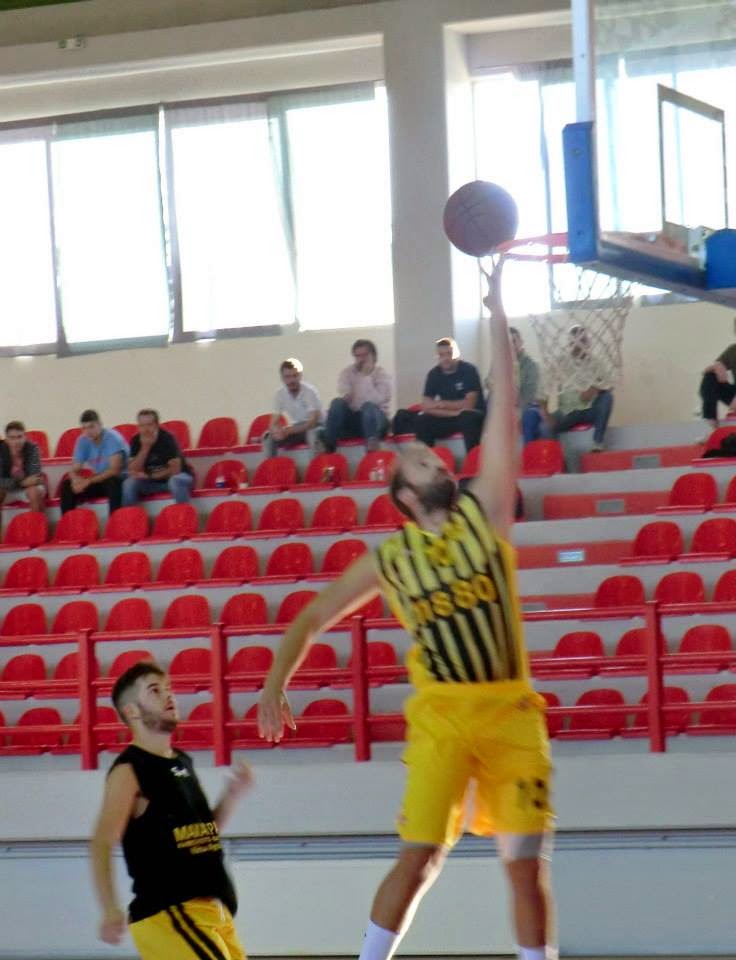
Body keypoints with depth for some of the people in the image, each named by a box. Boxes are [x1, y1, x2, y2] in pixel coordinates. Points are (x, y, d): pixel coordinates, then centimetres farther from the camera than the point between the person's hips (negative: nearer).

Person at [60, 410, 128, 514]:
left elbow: (114, 470, -25)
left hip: (118, 479, -5)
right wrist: (75, 479, -27)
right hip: (97, 481, 5)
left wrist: (89, 481, -32)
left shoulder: (113, 438, -18)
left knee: (112, 482, -39)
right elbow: (74, 470, -1)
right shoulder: (82, 441, -1)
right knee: (67, 484, -14)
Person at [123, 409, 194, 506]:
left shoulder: (167, 438, -17)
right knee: (129, 483, -21)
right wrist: (145, 448, -23)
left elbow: (175, 469, -19)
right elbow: (133, 471, -12)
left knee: (176, 481, -37)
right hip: (152, 483, 4)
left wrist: (149, 476, -19)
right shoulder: (136, 441, -5)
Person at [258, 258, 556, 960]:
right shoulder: (388, 558, 6)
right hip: (442, 715, -1)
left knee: (526, 863, 1)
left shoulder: (484, 514, 6)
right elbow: (313, 618, 15)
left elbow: (504, 414, 1)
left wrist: (497, 317, -4)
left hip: (511, 712, 1)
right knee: (420, 856, -7)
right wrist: (274, 689, 6)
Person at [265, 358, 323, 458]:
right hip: (295, 429, 4)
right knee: (270, 437, -19)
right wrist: (276, 430, -34)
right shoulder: (280, 393, -8)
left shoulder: (310, 391, -20)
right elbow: (273, 423, -7)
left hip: (312, 428, -4)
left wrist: (289, 431, -36)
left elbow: (313, 421, -26)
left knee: (312, 433, -38)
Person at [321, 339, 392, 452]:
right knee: (337, 402, -25)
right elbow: (345, 397, -5)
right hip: (352, 419, 3)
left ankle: (372, 442, -50)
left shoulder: (382, 375, -3)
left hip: (376, 419, -3)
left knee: (368, 406, -35)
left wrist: (366, 377, -18)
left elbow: (375, 401, -19)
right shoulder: (347, 373, 7)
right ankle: (328, 444, -31)